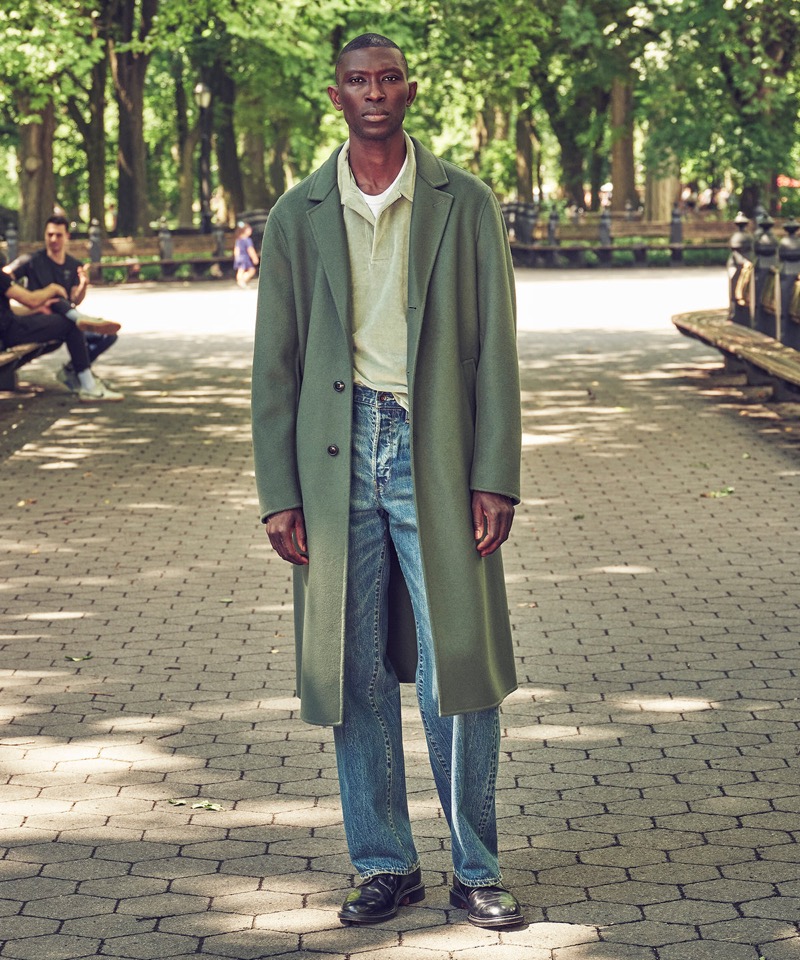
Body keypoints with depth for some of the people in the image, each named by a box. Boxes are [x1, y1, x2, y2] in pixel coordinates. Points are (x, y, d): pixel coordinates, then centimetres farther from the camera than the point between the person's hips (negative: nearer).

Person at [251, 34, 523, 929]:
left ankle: (476, 870, 12)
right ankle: (384, 863, 19)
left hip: (435, 453, -1)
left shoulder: (464, 203, 4)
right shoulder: (298, 215, 7)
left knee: (459, 674, -1)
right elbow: (274, 363, 7)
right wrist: (279, 493, 1)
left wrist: (496, 478, -5)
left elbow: (495, 350, 2)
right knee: (354, 676, 6)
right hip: (337, 455, 2)